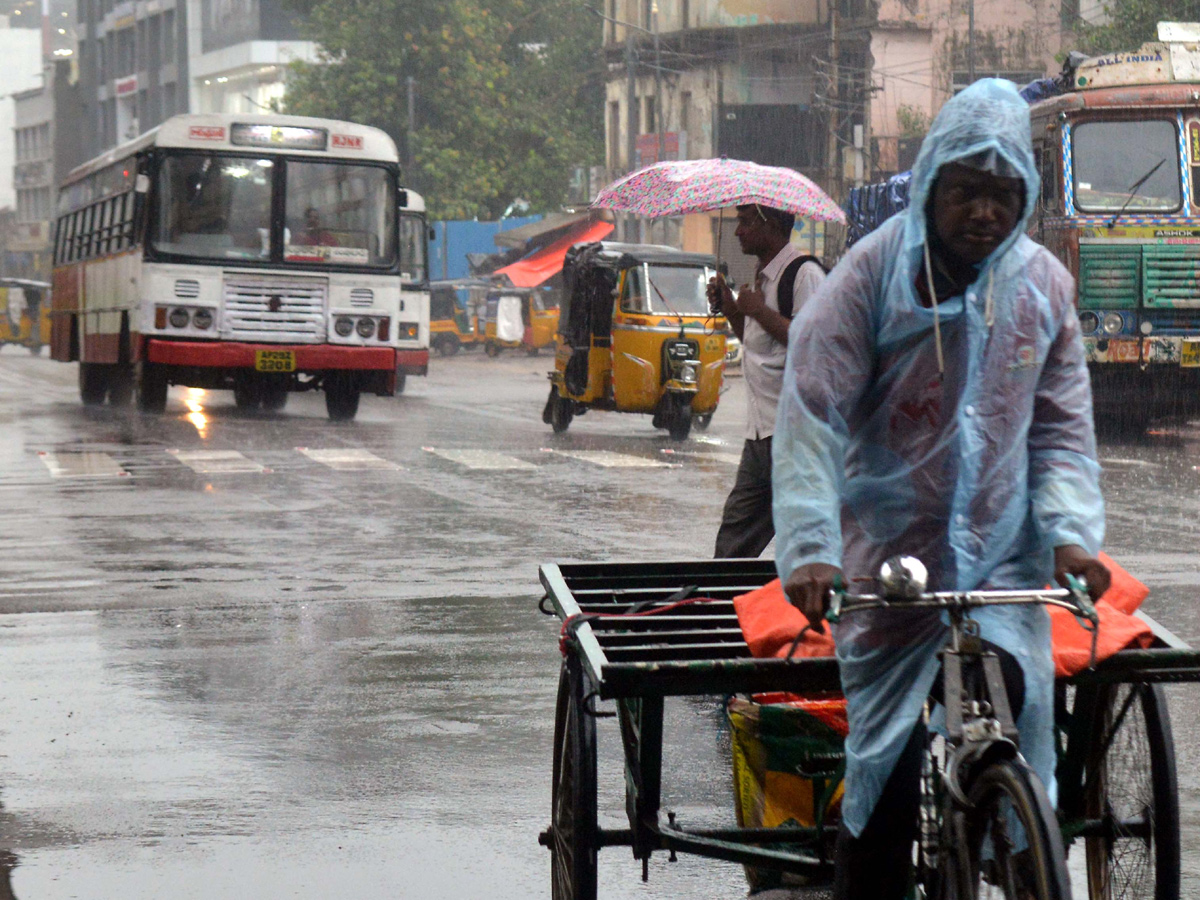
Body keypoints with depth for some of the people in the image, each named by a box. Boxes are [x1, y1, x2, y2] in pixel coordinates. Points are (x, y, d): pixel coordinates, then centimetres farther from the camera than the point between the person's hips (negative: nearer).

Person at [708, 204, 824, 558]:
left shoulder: (804, 273, -12)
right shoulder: (764, 276, 18)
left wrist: (759, 310, -16)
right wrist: (730, 307, 14)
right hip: (760, 431, 10)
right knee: (735, 532, 11)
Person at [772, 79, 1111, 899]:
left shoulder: (1044, 285, 3)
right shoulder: (875, 274, -9)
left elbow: (1062, 427, 9)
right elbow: (812, 414, -13)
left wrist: (1071, 530, -7)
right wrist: (810, 547, -23)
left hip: (1002, 558, 3)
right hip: (890, 560, -2)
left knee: (1015, 731, -9)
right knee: (887, 768, -1)